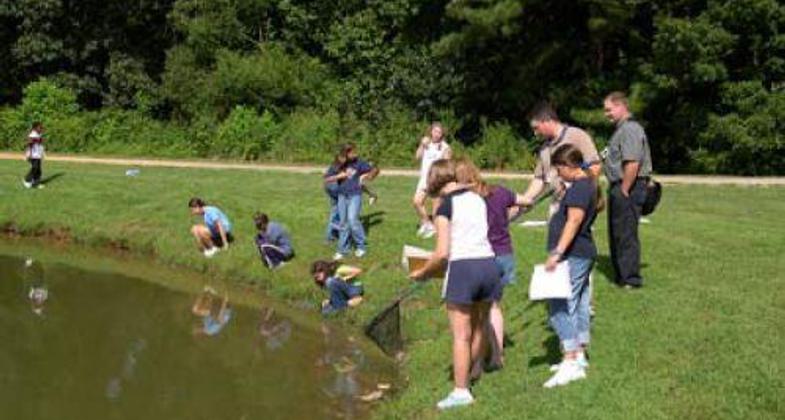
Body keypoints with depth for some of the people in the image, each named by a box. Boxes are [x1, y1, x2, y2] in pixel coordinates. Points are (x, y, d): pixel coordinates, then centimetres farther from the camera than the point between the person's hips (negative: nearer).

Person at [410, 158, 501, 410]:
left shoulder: (445, 207, -7)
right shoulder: (478, 199, 11)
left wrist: (421, 272, 3)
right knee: (479, 328, 21)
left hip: (462, 267, -6)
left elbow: (442, 253, -11)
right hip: (488, 264, 6)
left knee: (461, 334, 0)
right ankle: (471, 373, 38)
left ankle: (461, 391, 1)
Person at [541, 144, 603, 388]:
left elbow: (574, 221, -26)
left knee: (560, 307, -12)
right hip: (584, 254, 11)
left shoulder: (579, 187, -17)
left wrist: (557, 252, -30)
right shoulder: (589, 184, 15)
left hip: (573, 256, -11)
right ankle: (579, 357, 25)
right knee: (579, 306, 16)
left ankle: (571, 362, -13)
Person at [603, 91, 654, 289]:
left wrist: (624, 191, -21)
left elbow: (632, 164, -25)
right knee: (616, 233, 16)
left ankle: (630, 279, 0)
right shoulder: (622, 129, 18)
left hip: (627, 187, -11)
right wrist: (617, 191, 18)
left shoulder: (630, 129, -16)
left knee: (626, 235, -6)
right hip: (620, 187, 11)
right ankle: (621, 275, 25)